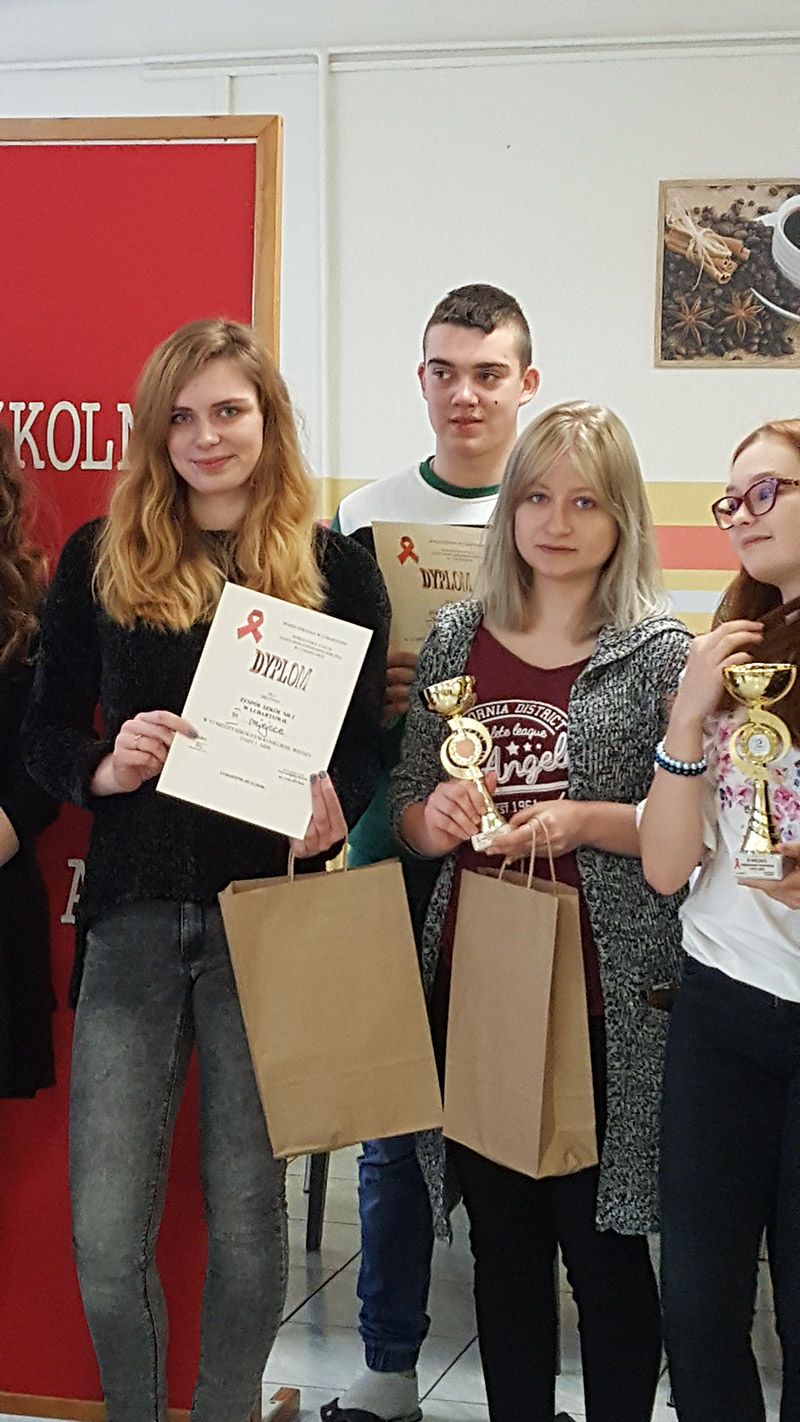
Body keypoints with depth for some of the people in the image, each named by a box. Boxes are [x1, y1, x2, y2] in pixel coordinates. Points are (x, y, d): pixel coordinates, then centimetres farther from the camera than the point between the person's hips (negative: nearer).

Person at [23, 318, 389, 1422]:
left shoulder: (338, 572, 4)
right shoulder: (98, 560, 7)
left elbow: (365, 748, 6)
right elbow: (43, 730, 9)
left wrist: (332, 804, -16)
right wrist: (104, 767, -12)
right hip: (134, 916, 1)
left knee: (249, 1217, 7)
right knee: (106, 1237, 0)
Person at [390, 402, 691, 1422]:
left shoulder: (661, 651, -3)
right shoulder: (457, 637, 8)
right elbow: (405, 811, 13)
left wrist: (584, 822, -18)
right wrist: (433, 818, -9)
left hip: (602, 991, -3)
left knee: (601, 1242, 3)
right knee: (502, 1239, 13)